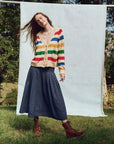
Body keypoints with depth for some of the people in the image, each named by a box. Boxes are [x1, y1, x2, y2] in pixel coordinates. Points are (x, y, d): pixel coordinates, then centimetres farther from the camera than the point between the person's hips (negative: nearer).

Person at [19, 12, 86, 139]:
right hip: (35, 69, 2)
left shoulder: (58, 32, 5)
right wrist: (35, 63, 12)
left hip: (49, 70, -2)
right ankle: (36, 125, 20)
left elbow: (61, 52, 3)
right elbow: (36, 52, 13)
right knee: (35, 96, 4)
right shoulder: (38, 35, 9)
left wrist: (61, 68, -2)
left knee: (57, 98, -7)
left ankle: (68, 129, -7)